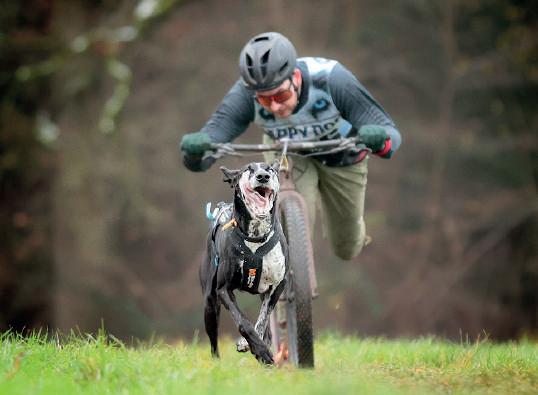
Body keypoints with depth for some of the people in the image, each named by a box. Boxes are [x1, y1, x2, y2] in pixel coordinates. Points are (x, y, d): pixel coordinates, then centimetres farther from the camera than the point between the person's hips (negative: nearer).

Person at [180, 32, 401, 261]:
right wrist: (194, 149, -64)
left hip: (341, 156, 0)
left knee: (346, 249, 19)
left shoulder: (331, 79, -41)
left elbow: (390, 135, -41)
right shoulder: (246, 93, -37)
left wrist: (379, 139, -64)